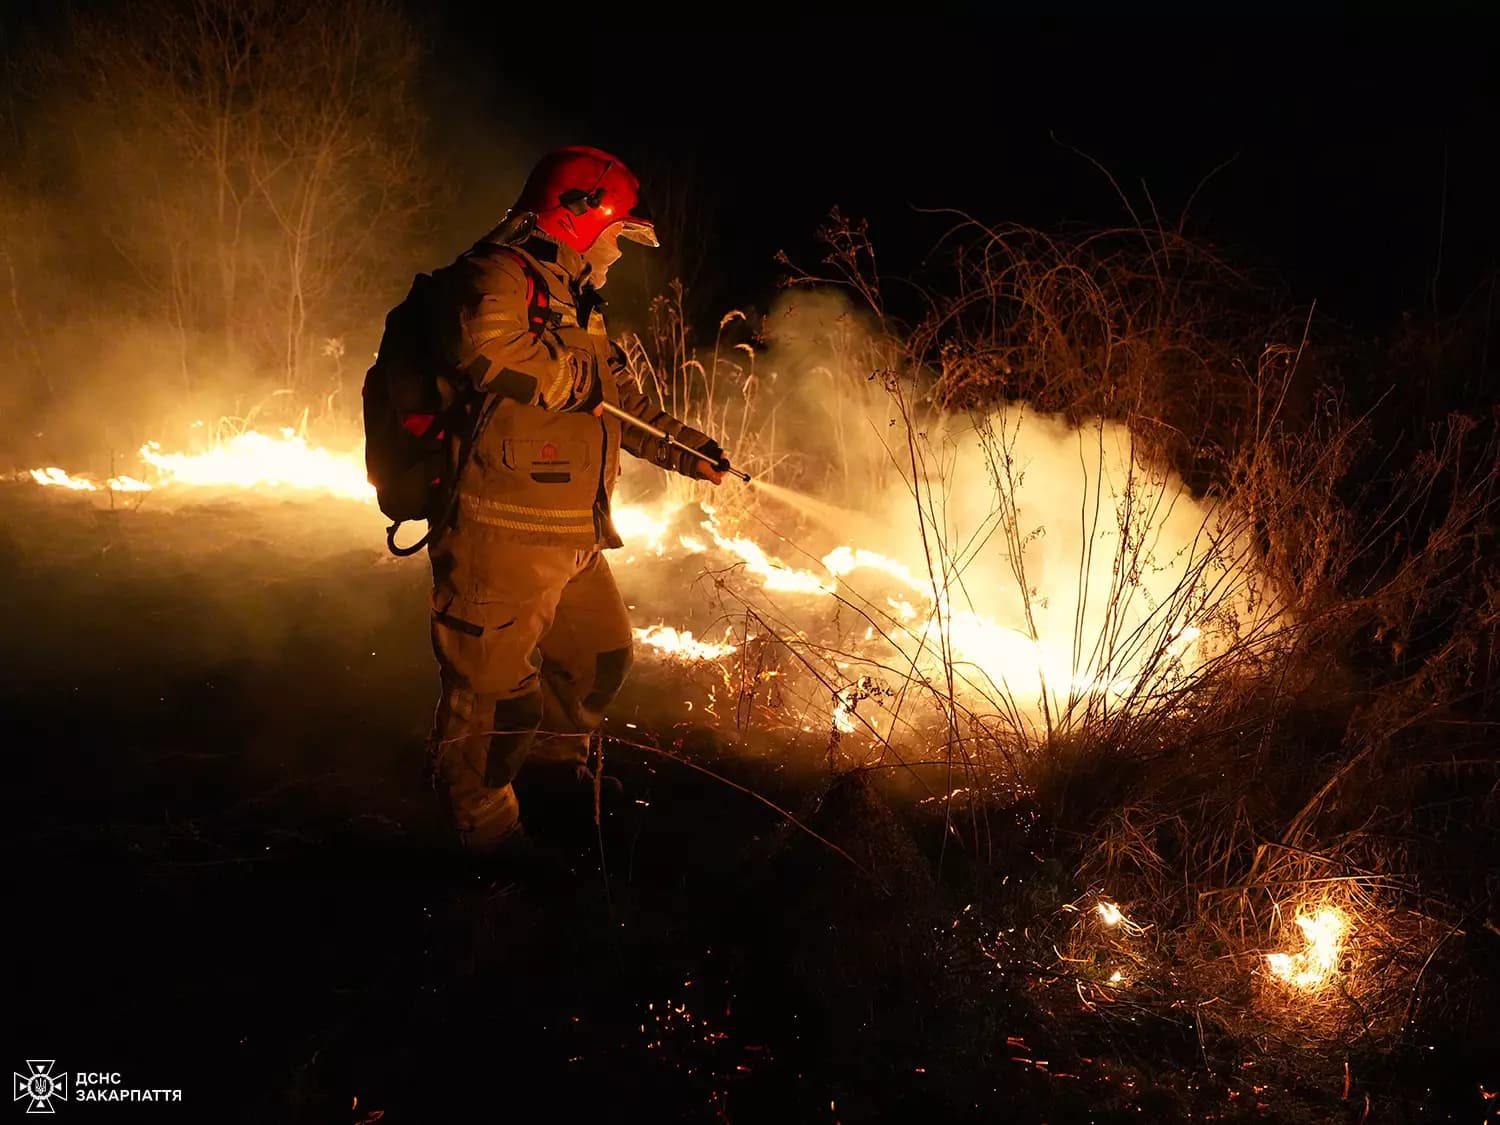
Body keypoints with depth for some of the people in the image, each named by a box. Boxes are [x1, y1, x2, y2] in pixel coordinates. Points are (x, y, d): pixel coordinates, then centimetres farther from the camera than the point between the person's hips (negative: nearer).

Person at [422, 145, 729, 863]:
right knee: (493, 686, 0)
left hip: (572, 538, 10)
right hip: (501, 535, -10)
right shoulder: (497, 277, -12)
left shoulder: (570, 302, 23)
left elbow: (620, 406, 33)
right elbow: (485, 348, -34)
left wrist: (686, 450, 27)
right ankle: (485, 827, 16)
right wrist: (579, 377, -19)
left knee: (600, 656, 22)